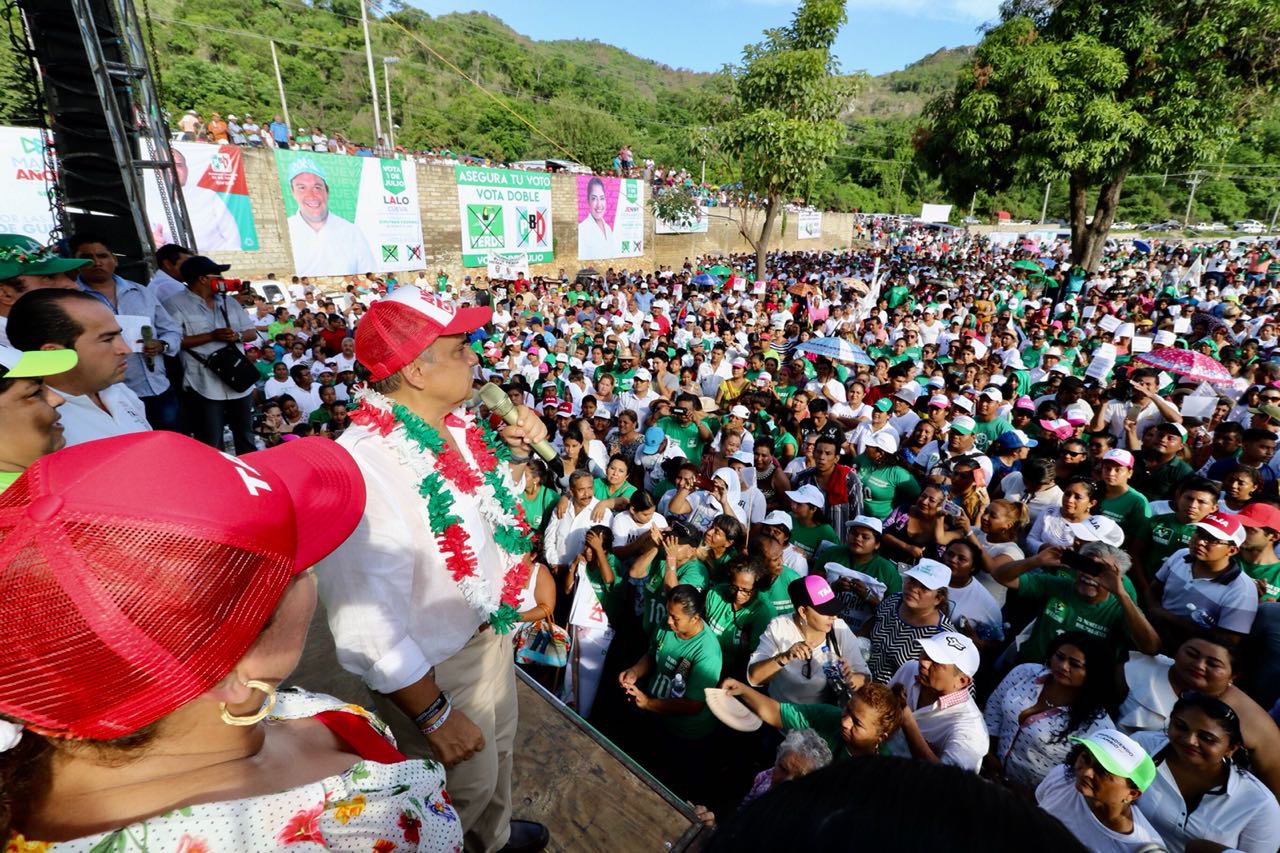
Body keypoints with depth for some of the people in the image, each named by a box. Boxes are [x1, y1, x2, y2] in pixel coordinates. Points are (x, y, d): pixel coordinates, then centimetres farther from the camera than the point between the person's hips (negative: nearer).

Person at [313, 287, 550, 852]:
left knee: (499, 750, 32)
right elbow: (369, 629, -32)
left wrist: (516, 453, -8)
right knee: (468, 786, 20)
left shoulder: (459, 425, -9)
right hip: (433, 669, -8)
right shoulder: (361, 466, -35)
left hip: (491, 627, 8)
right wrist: (434, 715, -20)